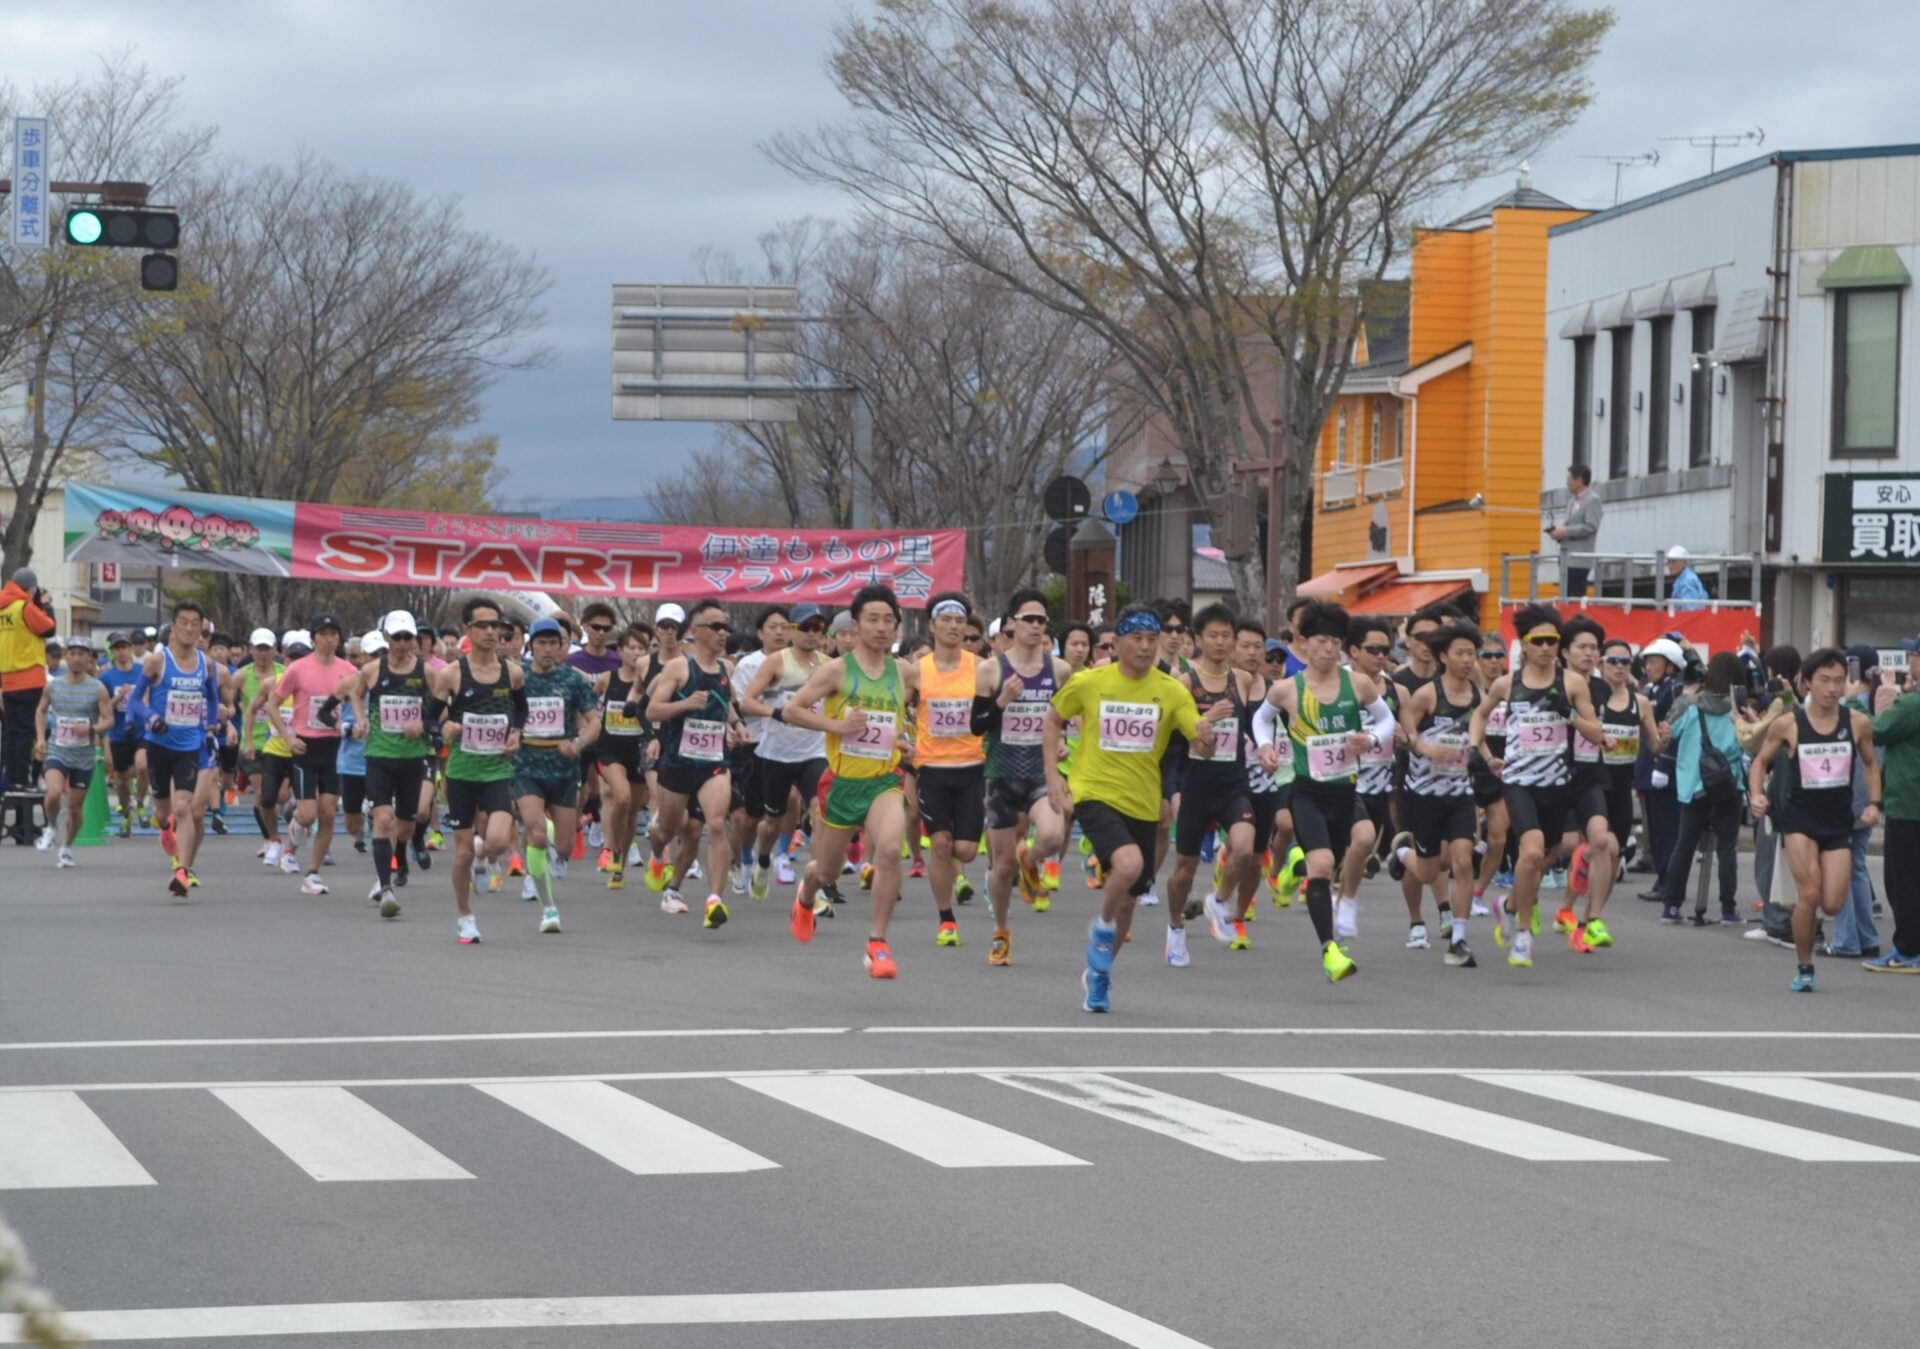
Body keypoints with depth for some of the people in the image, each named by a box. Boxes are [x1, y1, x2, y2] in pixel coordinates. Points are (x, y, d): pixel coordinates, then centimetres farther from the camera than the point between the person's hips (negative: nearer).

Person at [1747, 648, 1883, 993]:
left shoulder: (1858, 722, -3)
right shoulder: (1787, 724, -7)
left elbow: (1870, 763, 14)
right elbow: (1760, 760, 8)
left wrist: (1874, 802, 0)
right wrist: (1756, 794, -9)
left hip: (1840, 822, 2)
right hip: (1800, 818, -2)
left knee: (1832, 904, -6)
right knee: (1809, 895, -14)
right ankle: (1804, 969, 5)